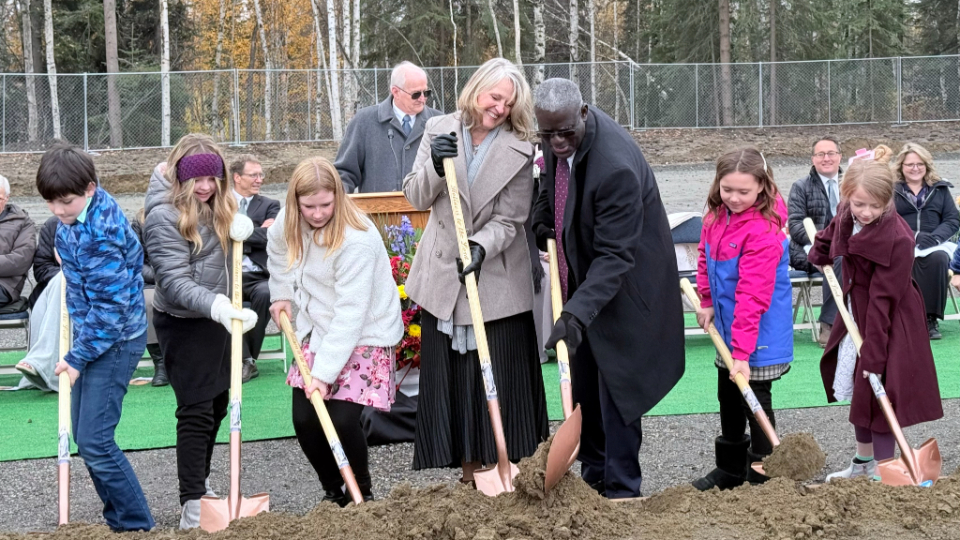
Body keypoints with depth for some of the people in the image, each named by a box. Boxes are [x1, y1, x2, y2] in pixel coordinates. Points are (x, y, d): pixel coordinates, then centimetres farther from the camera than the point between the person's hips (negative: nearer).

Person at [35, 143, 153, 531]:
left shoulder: (101, 234, -28)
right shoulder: (75, 215, -1)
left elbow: (109, 307, -25)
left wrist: (77, 357, -19)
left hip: (114, 340, -9)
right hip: (90, 332, 9)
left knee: (94, 440, -10)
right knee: (85, 436, 12)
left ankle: (136, 525, 2)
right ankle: (118, 518, 23)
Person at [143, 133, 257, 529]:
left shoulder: (215, 207, 6)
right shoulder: (164, 217, -21)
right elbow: (175, 283, -27)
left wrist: (240, 224, -5)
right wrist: (219, 307, -42)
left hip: (217, 317, 9)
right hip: (183, 322, -9)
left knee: (218, 404, 19)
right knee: (197, 410, -10)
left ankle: (201, 483, 36)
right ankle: (193, 507, -6)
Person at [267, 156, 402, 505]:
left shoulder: (357, 240, -29)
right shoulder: (288, 223, -6)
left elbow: (350, 313, -30)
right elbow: (277, 249, 21)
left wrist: (324, 372, -32)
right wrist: (281, 295, 12)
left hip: (364, 336, -6)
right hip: (316, 331, 6)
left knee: (343, 420, -16)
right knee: (304, 420, 0)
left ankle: (362, 493, 11)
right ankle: (332, 492, 23)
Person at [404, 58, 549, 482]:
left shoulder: (518, 151, -6)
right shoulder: (439, 131, 2)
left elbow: (508, 221, -9)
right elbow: (416, 198, -1)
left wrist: (482, 246, -28)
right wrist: (434, 167, -20)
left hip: (497, 280, -2)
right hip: (442, 276, 3)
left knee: (502, 378, -1)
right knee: (450, 376, 6)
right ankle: (470, 471, 15)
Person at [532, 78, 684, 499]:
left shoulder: (616, 167, -34)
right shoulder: (557, 142, -8)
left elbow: (614, 256, -34)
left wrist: (577, 313, -41)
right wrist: (543, 222, 5)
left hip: (622, 286, -8)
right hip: (581, 274, 8)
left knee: (615, 382, -6)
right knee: (583, 381, 14)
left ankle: (621, 489, 3)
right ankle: (593, 473, 27)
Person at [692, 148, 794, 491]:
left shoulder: (764, 232, -27)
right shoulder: (717, 214, -3)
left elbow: (752, 298, -30)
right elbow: (706, 258, 14)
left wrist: (742, 352, -31)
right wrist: (707, 302, 5)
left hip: (759, 334, -9)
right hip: (728, 327, 9)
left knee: (754, 401, -1)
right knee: (728, 397, 20)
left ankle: (762, 479, 11)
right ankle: (730, 469, 36)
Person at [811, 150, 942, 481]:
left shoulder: (897, 239, -30)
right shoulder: (848, 215, -9)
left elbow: (883, 299, -27)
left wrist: (874, 353, -24)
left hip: (888, 323, -8)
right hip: (856, 314, 8)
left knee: (878, 393, -3)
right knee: (858, 389, 19)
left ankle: (881, 472, 9)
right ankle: (862, 463, 35)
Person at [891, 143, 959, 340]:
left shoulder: (940, 189, 20)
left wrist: (934, 238, -10)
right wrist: (913, 236, -16)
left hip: (933, 248, 2)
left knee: (938, 258, -34)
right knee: (910, 260, -37)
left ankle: (930, 318, -31)